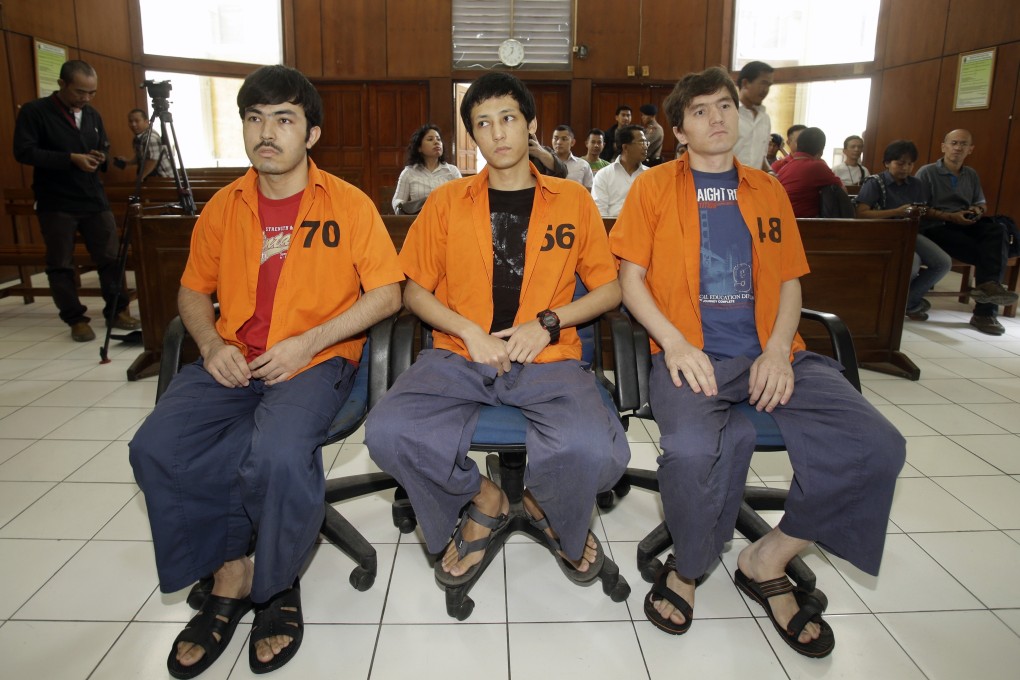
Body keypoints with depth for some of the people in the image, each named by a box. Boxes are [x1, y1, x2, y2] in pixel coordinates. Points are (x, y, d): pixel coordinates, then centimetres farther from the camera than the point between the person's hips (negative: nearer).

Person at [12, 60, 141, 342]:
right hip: (55, 204, -4)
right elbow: (23, 152, -13)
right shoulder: (34, 112, -5)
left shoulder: (93, 115, 13)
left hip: (95, 200, 4)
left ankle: (117, 311, 15)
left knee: (111, 258, 2)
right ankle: (76, 319, 10)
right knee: (60, 265, 1)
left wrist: (101, 158, -3)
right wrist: (71, 158, -20)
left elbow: (105, 151, 21)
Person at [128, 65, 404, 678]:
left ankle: (278, 586, -1)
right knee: (155, 447, -20)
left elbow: (388, 293, -4)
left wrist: (308, 342, -14)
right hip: (233, 362, 5)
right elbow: (193, 290, 19)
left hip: (319, 360, -4)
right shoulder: (224, 206, 13)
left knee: (279, 454, -32)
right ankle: (230, 576, 1)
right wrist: (212, 345, -3)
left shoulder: (349, 204, 0)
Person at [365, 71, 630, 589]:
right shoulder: (446, 202, 10)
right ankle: (482, 499, 3)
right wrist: (470, 332, -6)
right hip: (458, 356, 2)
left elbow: (609, 289, 12)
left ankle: (549, 509, 8)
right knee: (387, 432, -27)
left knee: (597, 453, -30)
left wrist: (547, 322, -5)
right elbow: (414, 292, 11)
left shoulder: (573, 200, 10)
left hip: (547, 360, -1)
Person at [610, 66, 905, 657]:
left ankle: (768, 559, 5)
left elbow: (790, 283, 15)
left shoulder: (769, 192, 18)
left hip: (771, 355, 4)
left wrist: (778, 350, -5)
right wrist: (676, 344, -13)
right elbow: (631, 279, 3)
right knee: (693, 450, -35)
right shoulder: (655, 187, 9)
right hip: (692, 356, -3)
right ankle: (687, 569, -1)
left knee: (876, 447, -18)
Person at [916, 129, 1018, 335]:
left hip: (966, 225, 5)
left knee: (997, 231, -29)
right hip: (936, 227, -5)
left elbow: (981, 203, 30)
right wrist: (950, 217, -16)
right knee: (987, 251, -28)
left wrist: (978, 211, 4)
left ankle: (988, 284, -35)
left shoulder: (972, 175, 22)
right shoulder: (927, 172, 3)